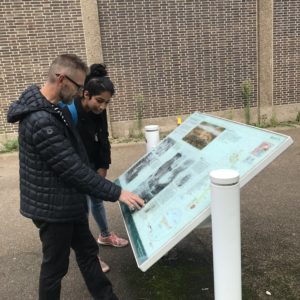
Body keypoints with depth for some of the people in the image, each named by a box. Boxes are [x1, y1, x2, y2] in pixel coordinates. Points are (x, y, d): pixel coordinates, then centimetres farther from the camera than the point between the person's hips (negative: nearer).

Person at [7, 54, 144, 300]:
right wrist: (116, 193, -22)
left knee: (88, 252, 20)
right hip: (53, 207, -10)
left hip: (66, 202, 10)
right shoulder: (41, 121, -29)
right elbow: (73, 169, -28)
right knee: (55, 266, 10)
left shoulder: (47, 109, 4)